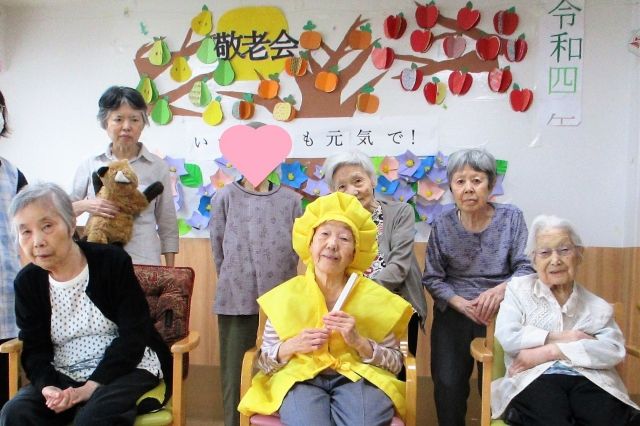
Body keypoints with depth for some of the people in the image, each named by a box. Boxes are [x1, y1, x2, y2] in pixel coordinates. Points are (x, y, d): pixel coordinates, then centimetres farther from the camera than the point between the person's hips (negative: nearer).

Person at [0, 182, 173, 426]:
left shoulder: (113, 262, -10)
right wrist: (47, 386, -19)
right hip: (63, 377, 5)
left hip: (127, 369, -5)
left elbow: (133, 337, -12)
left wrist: (92, 387, -20)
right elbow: (34, 350, 3)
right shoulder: (28, 282, 3)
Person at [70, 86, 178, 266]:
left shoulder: (157, 166, 3)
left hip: (144, 261, -1)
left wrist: (170, 273, 3)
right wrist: (85, 205, -10)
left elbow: (168, 225, 5)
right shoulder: (90, 165, 7)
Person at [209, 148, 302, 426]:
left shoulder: (290, 199, 3)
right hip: (237, 298, 0)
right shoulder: (225, 197, 2)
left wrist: (279, 283, 4)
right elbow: (218, 249, 5)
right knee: (236, 370, 9)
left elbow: (296, 248, 5)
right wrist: (234, 283, 6)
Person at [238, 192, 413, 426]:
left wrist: (359, 342, -14)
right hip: (300, 378, 0)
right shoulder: (285, 296, 3)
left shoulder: (375, 297, 2)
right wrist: (292, 346, -12)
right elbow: (265, 361, 9)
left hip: (359, 377, 1)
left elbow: (395, 362, 4)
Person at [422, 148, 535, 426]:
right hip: (453, 314, 1)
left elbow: (526, 267, -6)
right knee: (448, 385, -4)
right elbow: (432, 278, 0)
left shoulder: (512, 218, -2)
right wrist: (461, 303, -16)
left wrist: (501, 289, -25)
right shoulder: (442, 225, -1)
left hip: (501, 316, 0)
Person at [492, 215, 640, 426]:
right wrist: (562, 337, -3)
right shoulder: (519, 288, 14)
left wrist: (550, 351, -9)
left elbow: (615, 350, 0)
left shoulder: (597, 305, 18)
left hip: (589, 380, 3)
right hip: (535, 379, -2)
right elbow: (507, 337, 0)